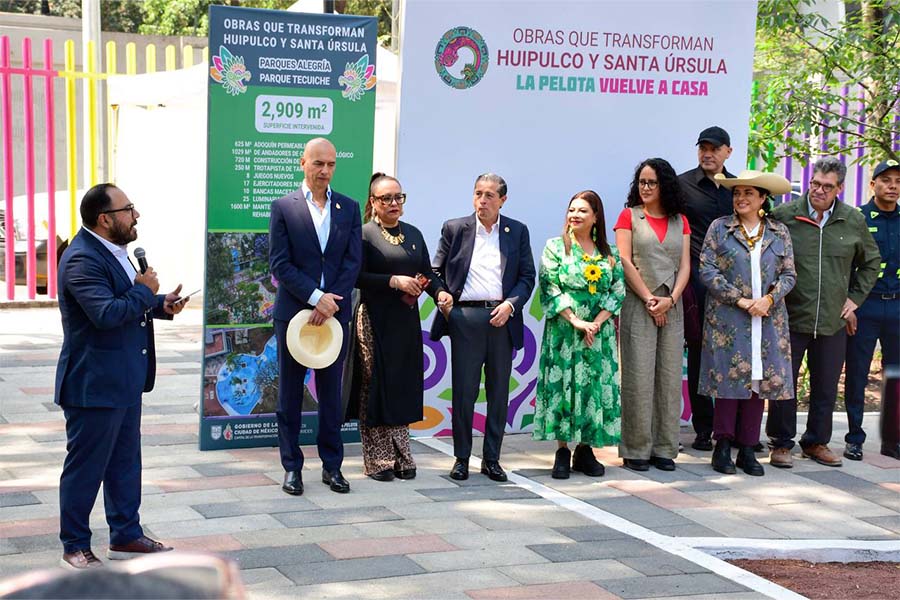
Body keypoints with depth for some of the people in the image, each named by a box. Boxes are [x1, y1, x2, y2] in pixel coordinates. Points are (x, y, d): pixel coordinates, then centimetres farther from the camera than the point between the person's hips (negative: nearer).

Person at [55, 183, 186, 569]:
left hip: (125, 380, 10)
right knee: (85, 468, 2)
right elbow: (107, 313, -31)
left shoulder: (112, 251, 11)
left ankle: (125, 537, 29)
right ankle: (75, 547, 14)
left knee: (125, 463, 17)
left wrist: (161, 305, 6)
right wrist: (144, 291, -16)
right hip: (94, 383, -10)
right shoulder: (82, 260, -21)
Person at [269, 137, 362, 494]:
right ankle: (292, 467, 13)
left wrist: (330, 302, -11)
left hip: (334, 313, 2)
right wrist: (316, 297, -15)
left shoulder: (349, 208, 8)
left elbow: (353, 262, 1)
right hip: (293, 312, -2)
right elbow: (280, 263, -6)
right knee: (290, 394, 5)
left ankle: (332, 465, 16)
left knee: (331, 393, 8)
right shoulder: (284, 207, 0)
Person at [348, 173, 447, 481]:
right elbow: (357, 276, -13)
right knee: (375, 387, -1)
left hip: (407, 322, 6)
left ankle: (400, 456, 16)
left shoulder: (413, 234, 14)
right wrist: (394, 281, -19)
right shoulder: (364, 234, -4)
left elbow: (428, 272, 14)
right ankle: (377, 459, 6)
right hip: (375, 322, -6)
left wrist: (439, 291, -5)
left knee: (403, 388, 8)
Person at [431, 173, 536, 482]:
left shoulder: (517, 232, 9)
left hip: (502, 318, 1)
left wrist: (511, 304, -7)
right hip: (465, 317, -1)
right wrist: (441, 296, -5)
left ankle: (491, 459, 15)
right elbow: (436, 270, 12)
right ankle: (461, 458, 9)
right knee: (464, 392, -1)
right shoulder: (454, 229, 7)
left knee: (499, 393, 5)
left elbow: (527, 276, 7)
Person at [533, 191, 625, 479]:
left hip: (599, 331, 3)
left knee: (595, 387, 2)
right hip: (564, 331, -3)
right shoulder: (555, 247, 1)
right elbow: (550, 289, -6)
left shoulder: (609, 254, 9)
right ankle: (562, 451, 3)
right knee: (562, 385, -4)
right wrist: (576, 322, -15)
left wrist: (596, 323, -10)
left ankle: (585, 449, 12)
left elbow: (617, 291, 4)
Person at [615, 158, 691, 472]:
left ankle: (664, 449, 9)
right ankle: (636, 451, 1)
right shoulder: (629, 216, 4)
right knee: (639, 378, -5)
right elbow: (625, 262, -4)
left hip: (671, 307, 3)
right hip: (638, 305, -3)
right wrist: (649, 299, -10)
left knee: (670, 378, 3)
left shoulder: (680, 221, 13)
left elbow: (685, 266, 8)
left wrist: (670, 299, -8)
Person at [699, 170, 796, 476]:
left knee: (760, 380, 2)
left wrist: (769, 299, -10)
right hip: (727, 320, -2)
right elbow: (707, 270, -4)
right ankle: (723, 447, 4)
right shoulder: (719, 228, 3)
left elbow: (789, 274, 8)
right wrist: (740, 300, -11)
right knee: (729, 378, -5)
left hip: (768, 318, 2)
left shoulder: (779, 232, 10)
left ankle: (747, 449, 10)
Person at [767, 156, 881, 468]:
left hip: (833, 322, 3)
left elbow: (871, 261, 21)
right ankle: (781, 444, 14)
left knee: (826, 387, 10)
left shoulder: (853, 221, 4)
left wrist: (855, 297, 14)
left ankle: (817, 442, 25)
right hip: (790, 319, -3)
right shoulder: (783, 215, -5)